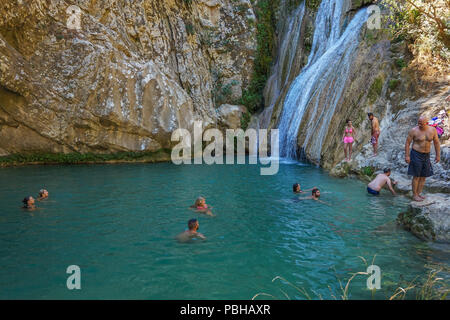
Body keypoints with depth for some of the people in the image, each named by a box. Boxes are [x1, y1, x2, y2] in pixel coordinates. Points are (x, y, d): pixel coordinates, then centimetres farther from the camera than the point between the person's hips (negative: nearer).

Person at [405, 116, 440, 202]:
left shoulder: (432, 130, -1)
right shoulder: (414, 131, -12)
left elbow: (436, 143, 7)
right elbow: (407, 143, -7)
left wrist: (438, 155, 6)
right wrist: (407, 156, -12)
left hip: (426, 156, 5)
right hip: (416, 155, -4)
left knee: (424, 176, 9)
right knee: (416, 176, -2)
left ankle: (419, 193, 21)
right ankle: (414, 195, 8)